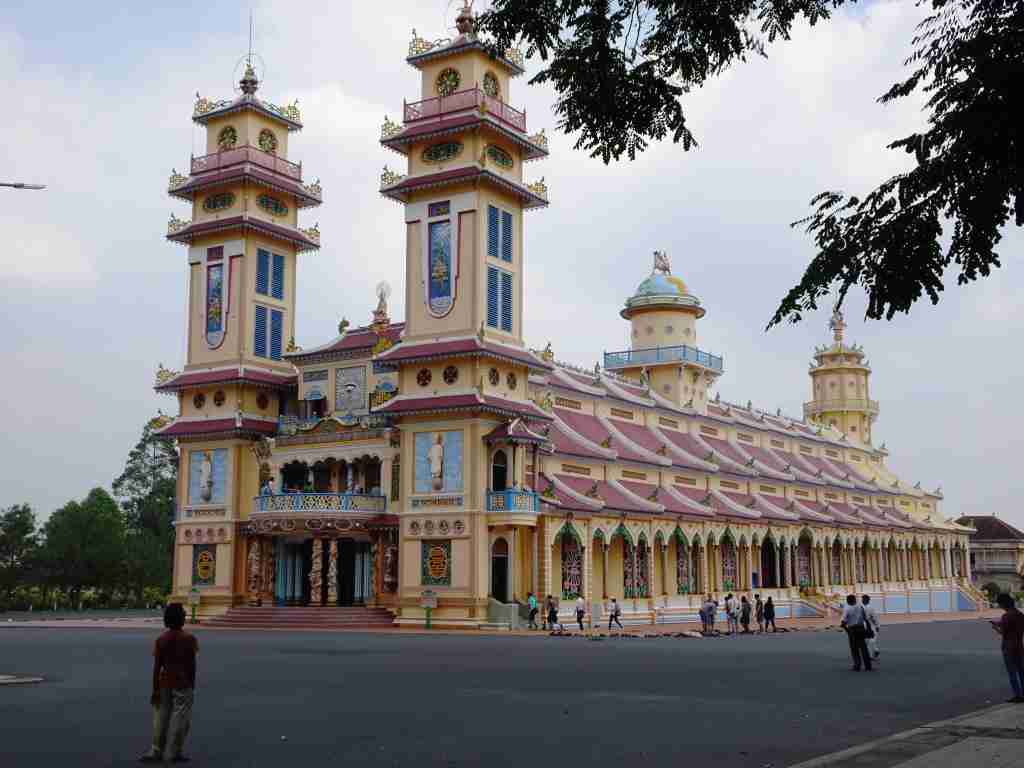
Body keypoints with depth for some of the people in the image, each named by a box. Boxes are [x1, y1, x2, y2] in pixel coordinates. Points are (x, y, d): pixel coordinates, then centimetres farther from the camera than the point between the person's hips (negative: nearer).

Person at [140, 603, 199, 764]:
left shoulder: (160, 640, -2)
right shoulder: (189, 639, -9)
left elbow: (157, 667, -3)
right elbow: (192, 665, -7)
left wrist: (155, 689, 1)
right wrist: (192, 686, 3)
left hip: (165, 684, 3)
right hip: (183, 684, -3)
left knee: (161, 718, 11)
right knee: (180, 719, 4)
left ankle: (156, 752, 15)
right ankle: (176, 753, 7)